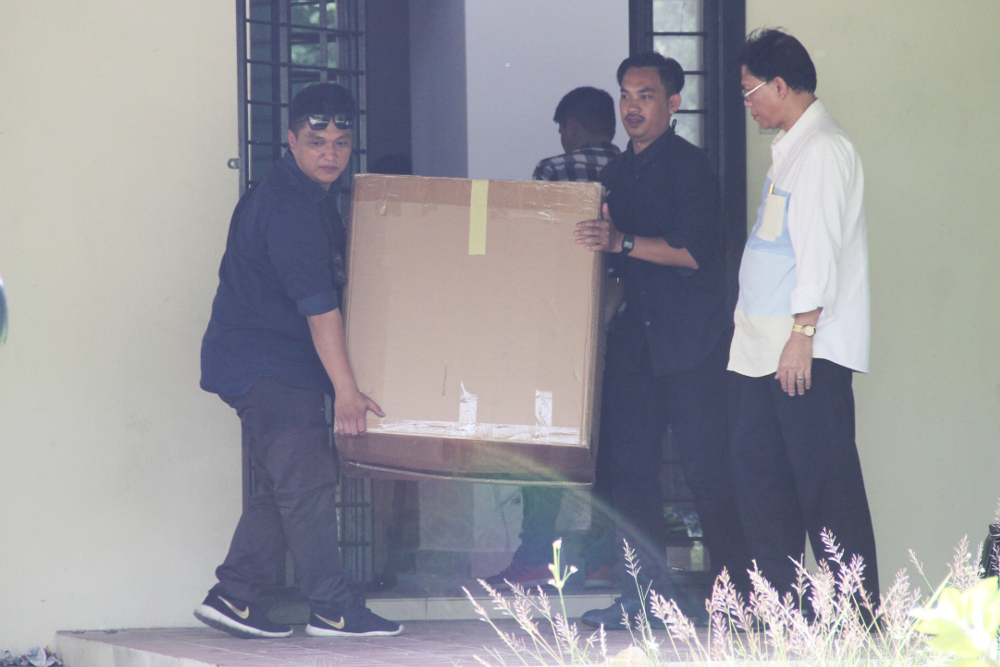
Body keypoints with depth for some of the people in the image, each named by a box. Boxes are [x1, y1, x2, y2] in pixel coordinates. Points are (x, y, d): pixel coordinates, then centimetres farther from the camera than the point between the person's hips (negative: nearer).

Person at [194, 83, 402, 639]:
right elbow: (317, 303, -23)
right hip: (265, 363, -10)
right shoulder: (289, 207, -20)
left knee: (285, 484, 11)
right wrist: (345, 389, -24)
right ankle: (333, 609, -8)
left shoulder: (315, 197, 13)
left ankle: (233, 597, 13)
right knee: (309, 479, -10)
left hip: (276, 363, 10)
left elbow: (331, 275, 30)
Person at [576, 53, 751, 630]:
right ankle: (651, 587, 7)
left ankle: (741, 587, -1)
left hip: (693, 341, -7)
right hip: (635, 338, 7)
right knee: (630, 461, 2)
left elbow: (697, 250, -17)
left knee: (706, 464, -7)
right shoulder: (618, 172, 16)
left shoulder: (689, 166, -7)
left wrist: (622, 242, -22)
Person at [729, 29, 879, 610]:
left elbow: (820, 246, -18)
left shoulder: (823, 148, -12)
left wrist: (802, 333, -21)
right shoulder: (791, 147, 18)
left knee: (827, 480, -8)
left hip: (808, 347, -10)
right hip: (769, 344, 10)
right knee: (758, 464, 10)